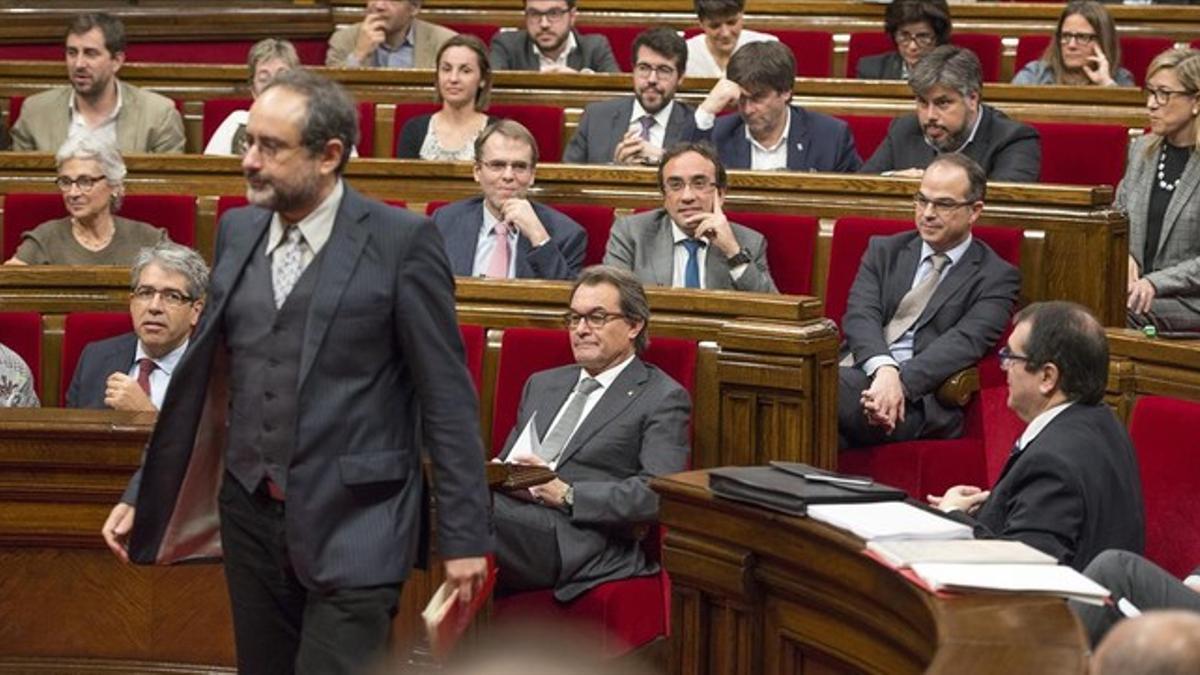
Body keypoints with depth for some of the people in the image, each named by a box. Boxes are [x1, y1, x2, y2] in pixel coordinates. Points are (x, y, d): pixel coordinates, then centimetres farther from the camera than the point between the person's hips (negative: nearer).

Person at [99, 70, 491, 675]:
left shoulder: (401, 241, -8)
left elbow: (447, 397, -7)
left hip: (354, 527, -6)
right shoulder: (237, 232, 9)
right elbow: (199, 376, 15)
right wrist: (141, 495, 13)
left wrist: (463, 535, -8)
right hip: (252, 515, 6)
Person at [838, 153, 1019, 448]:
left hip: (918, 396, -4)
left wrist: (901, 381, -23)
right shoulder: (884, 251, 22)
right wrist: (883, 369, -18)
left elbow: (964, 342, -6)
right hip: (857, 371, 4)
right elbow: (861, 314, 4)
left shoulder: (996, 277, 10)